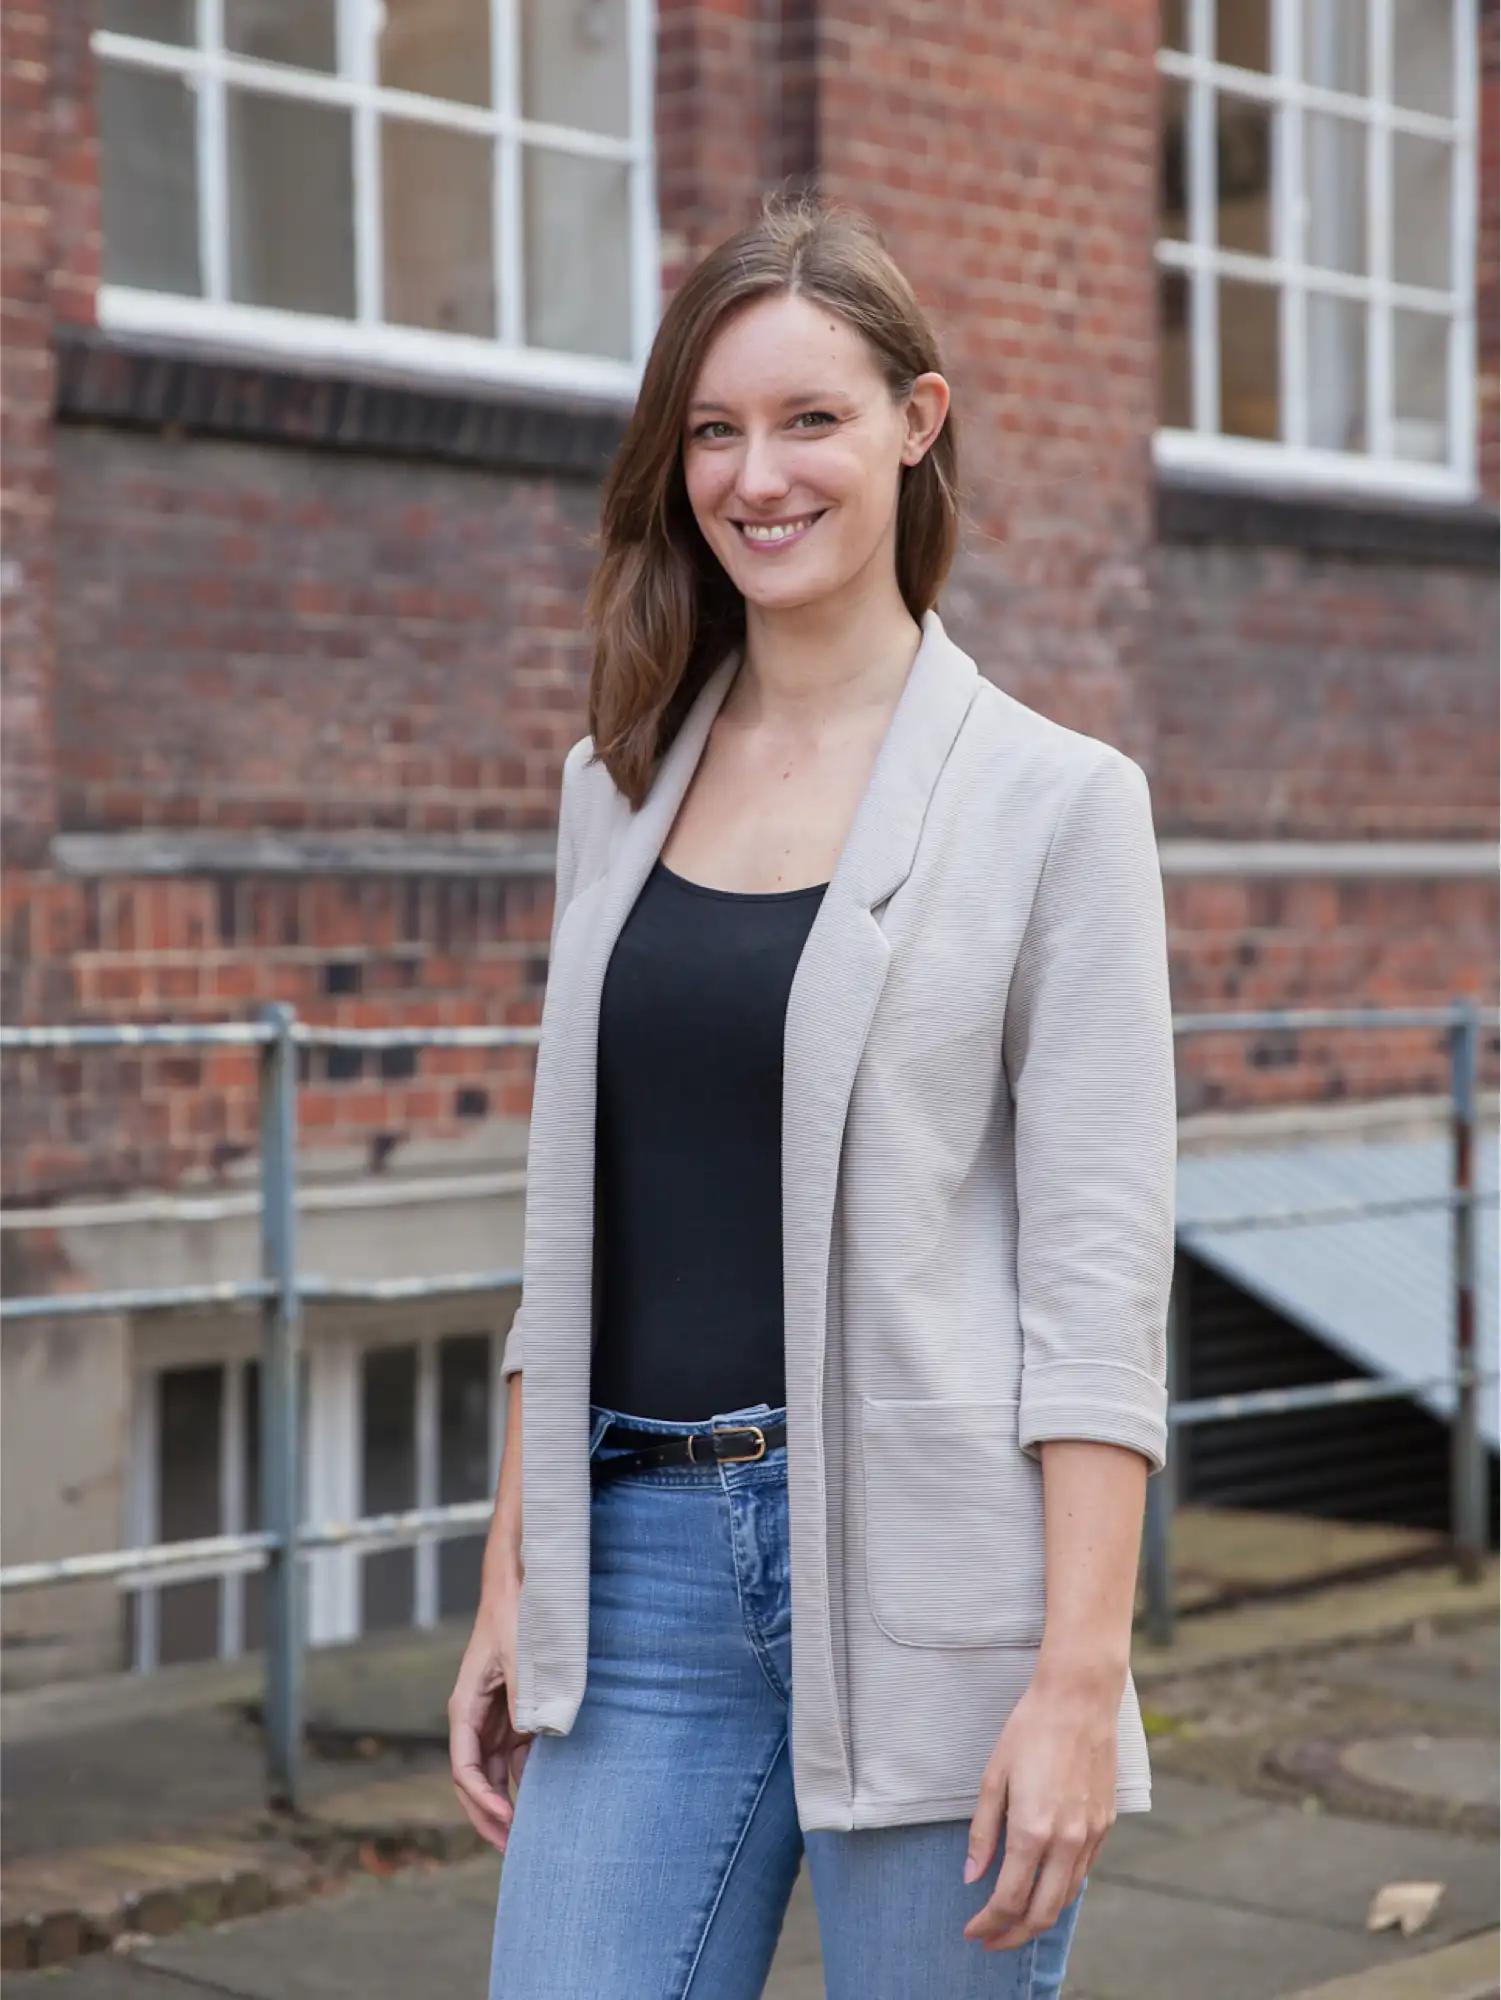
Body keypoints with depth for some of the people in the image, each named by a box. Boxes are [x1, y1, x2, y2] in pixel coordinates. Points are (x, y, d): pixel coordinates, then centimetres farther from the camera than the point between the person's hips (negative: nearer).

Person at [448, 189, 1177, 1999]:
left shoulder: (1054, 798, -3)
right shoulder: (620, 782, 11)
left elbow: (1099, 1275, -8)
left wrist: (1076, 1680, -14)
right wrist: (510, 1585, 12)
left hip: (921, 1565, -4)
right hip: (647, 1559, 4)